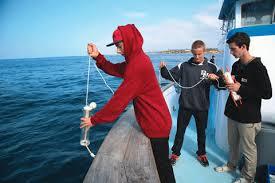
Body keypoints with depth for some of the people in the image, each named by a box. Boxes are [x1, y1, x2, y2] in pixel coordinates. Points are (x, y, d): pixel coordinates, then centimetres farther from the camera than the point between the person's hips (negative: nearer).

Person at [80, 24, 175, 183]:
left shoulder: (137, 65, -27)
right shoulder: (137, 58, 5)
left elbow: (119, 100, -24)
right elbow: (115, 69, 8)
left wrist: (94, 120, -13)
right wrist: (97, 56, -7)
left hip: (156, 124, -9)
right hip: (158, 121, 10)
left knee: (163, 165, 12)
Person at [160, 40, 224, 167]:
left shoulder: (211, 67, -2)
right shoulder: (184, 66, -4)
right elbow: (171, 76, -3)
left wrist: (214, 79, -22)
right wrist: (163, 69, -22)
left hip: (202, 107, 1)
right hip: (185, 105, 0)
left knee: (201, 131, 18)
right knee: (180, 130, 13)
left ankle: (201, 154, 41)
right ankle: (175, 153, 32)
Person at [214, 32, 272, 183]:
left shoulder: (258, 67, -15)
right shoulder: (236, 65, 7)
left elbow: (267, 93, -17)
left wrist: (240, 88, -22)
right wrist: (229, 82, -5)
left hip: (248, 117, -7)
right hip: (233, 113, 7)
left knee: (248, 149, 9)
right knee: (232, 143, 22)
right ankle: (231, 165, 43)